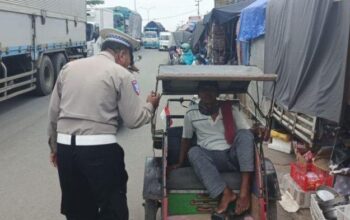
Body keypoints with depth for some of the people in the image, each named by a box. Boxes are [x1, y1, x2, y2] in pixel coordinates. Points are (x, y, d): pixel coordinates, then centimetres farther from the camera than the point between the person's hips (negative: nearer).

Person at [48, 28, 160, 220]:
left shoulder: (68, 67, 11)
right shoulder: (121, 74, -3)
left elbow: (53, 113, 14)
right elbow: (134, 120, -2)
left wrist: (55, 147, 25)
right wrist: (150, 105, 17)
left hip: (65, 147, 6)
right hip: (100, 149, -5)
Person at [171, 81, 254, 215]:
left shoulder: (230, 110, 5)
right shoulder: (191, 113, 4)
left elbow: (247, 132, 4)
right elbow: (186, 139, 12)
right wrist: (180, 163, 5)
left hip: (233, 156, 1)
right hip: (211, 159, 0)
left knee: (244, 134, -27)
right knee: (193, 152, -31)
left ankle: (244, 191, -37)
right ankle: (225, 193, -40)